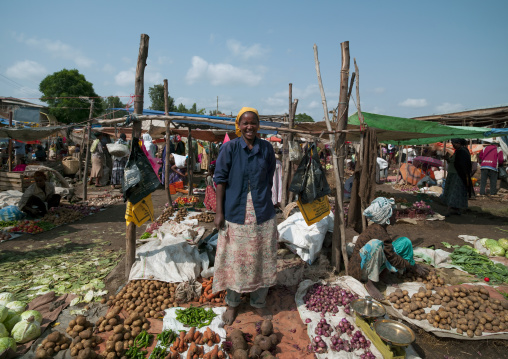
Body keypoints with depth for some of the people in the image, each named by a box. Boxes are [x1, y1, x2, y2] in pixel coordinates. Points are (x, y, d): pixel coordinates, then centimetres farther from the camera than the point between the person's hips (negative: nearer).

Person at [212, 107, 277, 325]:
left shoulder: (267, 149, 1)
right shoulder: (229, 148, -6)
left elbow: (269, 180, 8)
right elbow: (220, 180, -5)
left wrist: (266, 207, 8)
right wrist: (219, 212, -8)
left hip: (262, 215, 2)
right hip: (235, 214, -2)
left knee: (261, 259, 12)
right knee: (234, 260, 11)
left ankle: (259, 303, 34)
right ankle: (232, 303, 33)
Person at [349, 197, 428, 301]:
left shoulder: (379, 228, 4)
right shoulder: (379, 232, -24)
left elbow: (390, 250, 17)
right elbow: (393, 258, -18)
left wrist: (413, 264, 16)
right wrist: (414, 267, -5)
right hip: (359, 271, -8)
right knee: (375, 244, -40)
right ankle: (370, 283, -24)